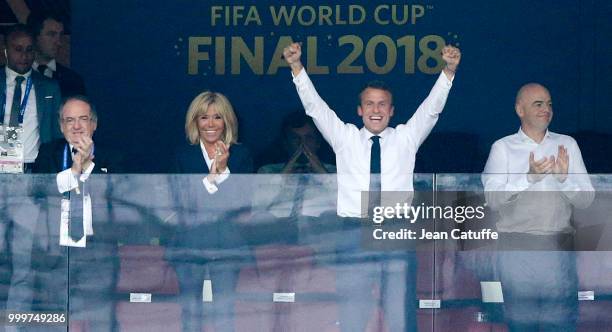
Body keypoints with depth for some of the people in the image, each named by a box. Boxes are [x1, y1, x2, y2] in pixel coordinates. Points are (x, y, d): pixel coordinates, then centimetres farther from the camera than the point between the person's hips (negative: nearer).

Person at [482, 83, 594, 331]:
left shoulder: (567, 145, 9)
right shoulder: (503, 147, 3)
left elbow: (586, 199, 5)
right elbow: (493, 199, -8)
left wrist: (564, 177, -14)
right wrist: (529, 177, -20)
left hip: (558, 246, 2)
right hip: (516, 245, -2)